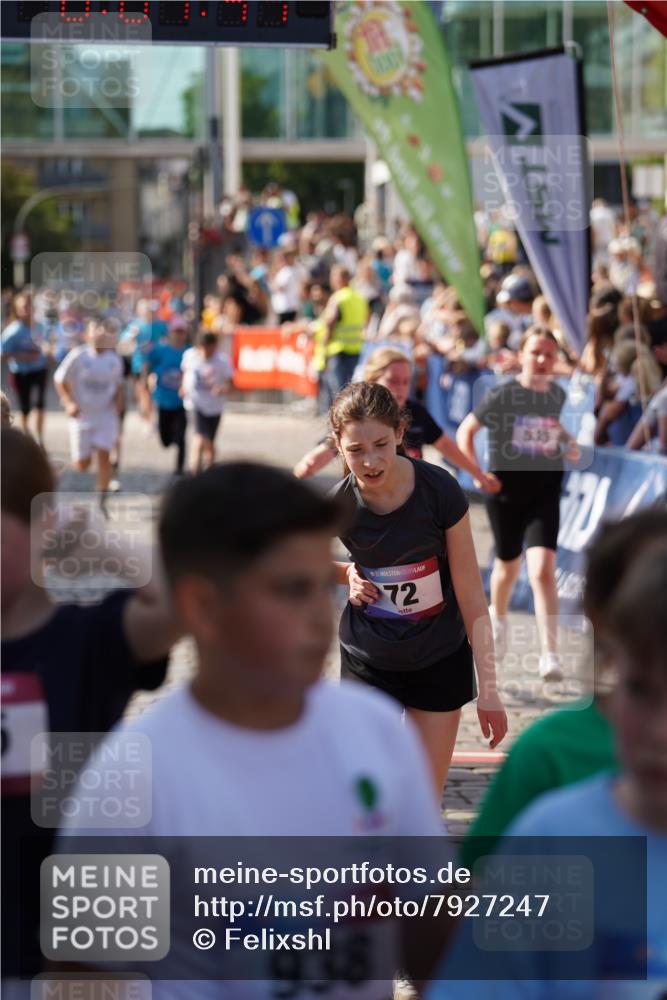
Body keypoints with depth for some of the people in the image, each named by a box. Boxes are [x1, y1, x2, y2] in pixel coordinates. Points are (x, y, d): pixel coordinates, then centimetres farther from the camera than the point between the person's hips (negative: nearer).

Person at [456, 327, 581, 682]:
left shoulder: (557, 395, 2)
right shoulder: (503, 395, -11)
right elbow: (465, 431, -3)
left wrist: (568, 442, 4)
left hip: (545, 492, 2)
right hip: (506, 489, -1)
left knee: (543, 569, -14)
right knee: (508, 565, 17)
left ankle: (549, 654, -15)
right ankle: (498, 617, 51)